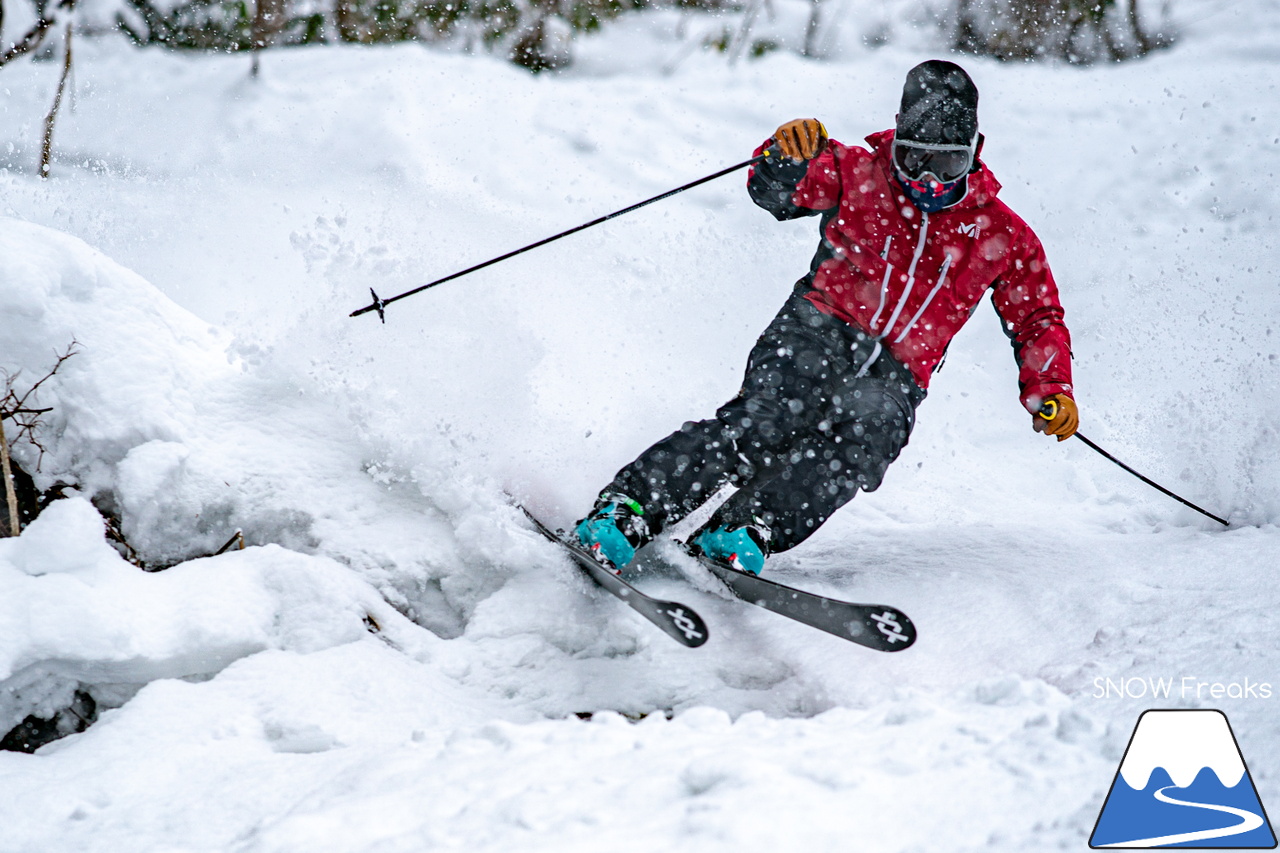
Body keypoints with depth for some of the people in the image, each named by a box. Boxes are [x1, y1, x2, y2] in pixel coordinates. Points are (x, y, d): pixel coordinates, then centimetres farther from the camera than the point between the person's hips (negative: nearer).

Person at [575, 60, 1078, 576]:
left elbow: (1037, 320, 20)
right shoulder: (858, 175, 9)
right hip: (819, 335, -1)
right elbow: (776, 194, 0)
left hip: (892, 376, 1)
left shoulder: (1003, 236, 13)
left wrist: (1050, 390, 2)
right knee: (767, 420, -30)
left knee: (865, 435, -33)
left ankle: (749, 533, -46)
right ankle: (627, 510, -38)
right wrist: (786, 157, -24)